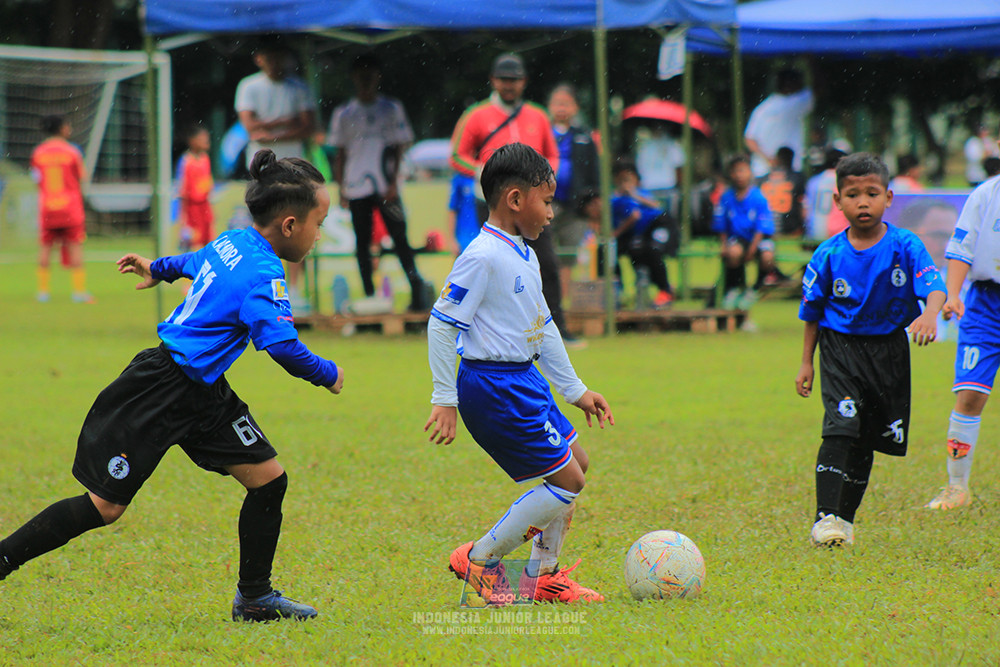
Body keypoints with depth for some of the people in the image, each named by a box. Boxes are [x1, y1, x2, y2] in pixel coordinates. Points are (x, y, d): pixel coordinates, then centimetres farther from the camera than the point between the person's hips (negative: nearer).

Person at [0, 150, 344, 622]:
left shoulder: (233, 242, 6)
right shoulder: (263, 275, -21)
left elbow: (198, 261, 29)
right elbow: (282, 345, -29)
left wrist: (159, 269, 49)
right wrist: (329, 375, -12)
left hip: (202, 396, 10)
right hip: (162, 393, -10)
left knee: (269, 477, 5)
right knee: (105, 506, -3)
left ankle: (254, 598, 15)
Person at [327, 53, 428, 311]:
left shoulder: (391, 109, 8)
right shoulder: (343, 113, 10)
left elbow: (399, 149, 5)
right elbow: (340, 153, 12)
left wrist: (393, 183, -5)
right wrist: (341, 188, 4)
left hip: (386, 187, -2)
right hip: (357, 187, 2)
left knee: (399, 237, -7)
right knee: (362, 242, 2)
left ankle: (417, 289, -3)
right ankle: (369, 296, 4)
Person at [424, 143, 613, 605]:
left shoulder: (524, 255, 12)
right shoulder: (483, 257, -19)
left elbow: (543, 328, 23)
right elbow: (441, 324, -18)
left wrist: (575, 390, 26)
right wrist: (445, 400, -18)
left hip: (523, 379, 10)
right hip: (494, 386, -10)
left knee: (575, 462, 16)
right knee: (567, 481, -7)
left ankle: (541, 575, 23)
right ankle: (480, 559, 2)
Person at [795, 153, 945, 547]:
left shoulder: (905, 246, -6)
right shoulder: (828, 256, -3)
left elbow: (934, 286, -18)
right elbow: (812, 313, 8)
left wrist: (929, 313, -40)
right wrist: (806, 363, 8)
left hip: (889, 350, 2)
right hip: (842, 349, -2)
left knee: (870, 438, 9)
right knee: (841, 428, -18)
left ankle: (846, 516, 23)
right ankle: (826, 517, -22)